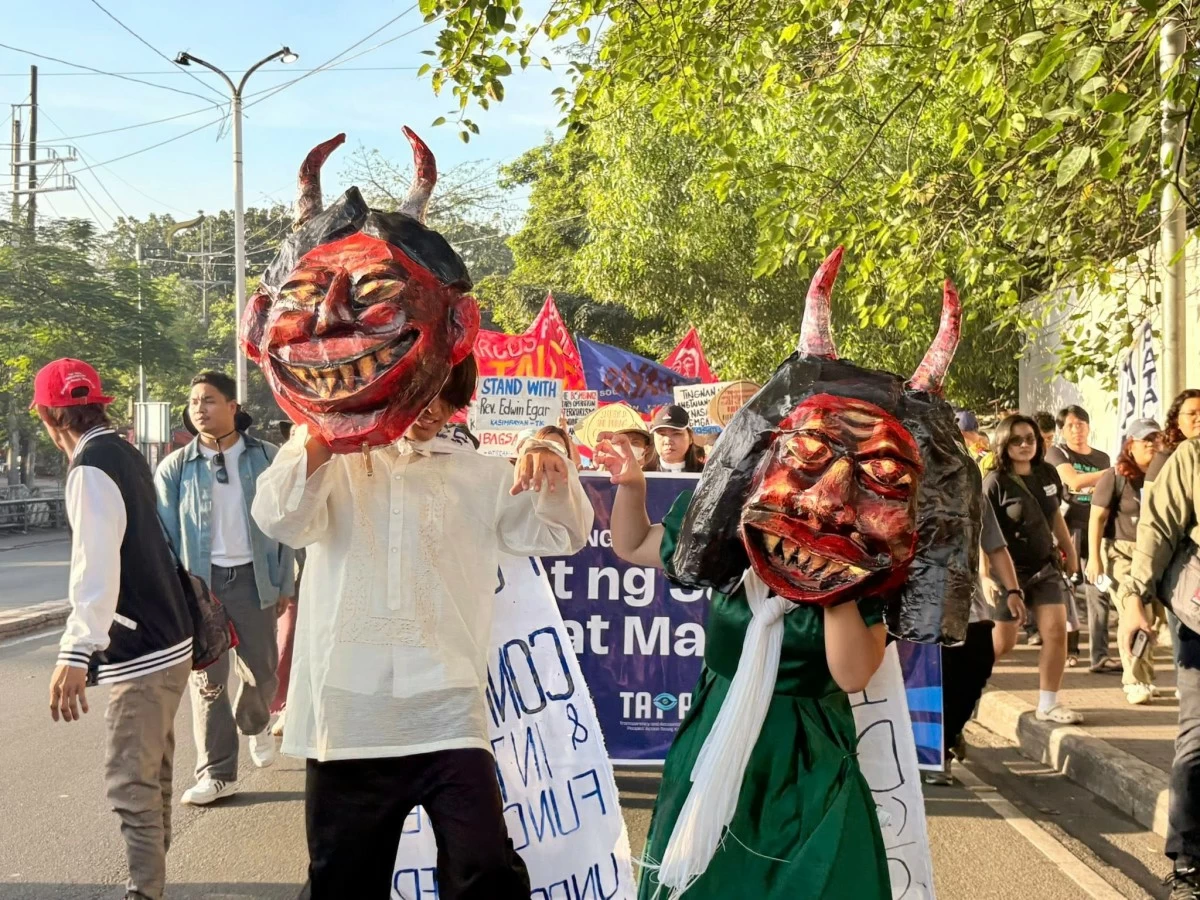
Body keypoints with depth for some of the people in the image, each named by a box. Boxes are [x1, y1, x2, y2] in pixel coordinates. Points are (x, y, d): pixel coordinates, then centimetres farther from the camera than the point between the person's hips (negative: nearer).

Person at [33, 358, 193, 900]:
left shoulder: (91, 468, -16)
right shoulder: (125, 454, 11)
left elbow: (96, 565, -28)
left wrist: (76, 651, -36)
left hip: (141, 649, -10)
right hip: (168, 636, 10)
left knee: (130, 782, -5)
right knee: (152, 767, 21)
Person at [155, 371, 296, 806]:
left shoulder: (266, 458, 0)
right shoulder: (175, 468, -1)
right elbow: (163, 535, 1)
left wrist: (284, 583, 1)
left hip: (252, 577, 0)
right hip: (199, 580, 0)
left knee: (262, 670, 9)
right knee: (207, 679, 2)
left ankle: (255, 723, 43)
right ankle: (215, 772, 10)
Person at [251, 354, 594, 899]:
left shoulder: (479, 475, 15)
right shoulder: (330, 457, 10)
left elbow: (562, 534, 8)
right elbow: (281, 520, -9)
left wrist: (555, 473, -12)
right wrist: (323, 437, -24)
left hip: (447, 718, 0)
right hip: (348, 719, 0)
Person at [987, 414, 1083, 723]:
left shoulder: (1048, 474, 1)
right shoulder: (995, 483, -16)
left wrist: (1070, 552, 18)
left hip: (1045, 565, 5)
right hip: (1009, 571, -5)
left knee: (1057, 632, -4)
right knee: (1002, 642, 2)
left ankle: (1048, 704, 7)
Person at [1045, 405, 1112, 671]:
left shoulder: (1102, 458, 15)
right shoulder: (1057, 453, 1)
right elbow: (1074, 481, -16)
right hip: (1067, 527, -3)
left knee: (1098, 591, -5)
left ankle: (1100, 656, -6)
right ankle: (1067, 649, 16)